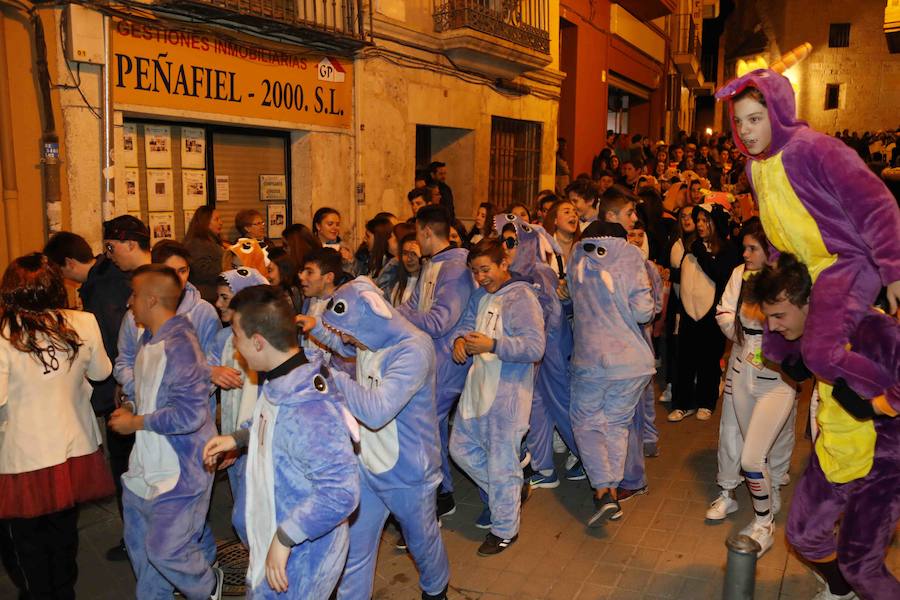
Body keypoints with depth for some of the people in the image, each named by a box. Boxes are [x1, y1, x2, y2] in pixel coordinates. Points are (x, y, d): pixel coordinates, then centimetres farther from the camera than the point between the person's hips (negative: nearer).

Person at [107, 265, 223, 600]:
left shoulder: (180, 345, -23)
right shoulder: (148, 338, 7)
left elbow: (189, 414, -29)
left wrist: (134, 423, -17)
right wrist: (129, 408, 4)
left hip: (179, 471, -9)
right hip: (146, 465, 9)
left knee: (164, 550, -3)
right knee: (139, 545, 20)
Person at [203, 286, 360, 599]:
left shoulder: (308, 408, -35)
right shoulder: (280, 381, -5)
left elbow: (341, 492, -36)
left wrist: (283, 539, -29)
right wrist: (238, 438, 5)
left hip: (300, 557, -8)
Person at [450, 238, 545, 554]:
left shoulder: (521, 298, -15)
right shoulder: (480, 295, 10)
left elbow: (535, 347, -22)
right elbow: (465, 323, 17)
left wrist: (492, 345, -27)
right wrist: (460, 339, -6)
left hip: (507, 394, -9)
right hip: (476, 388, 9)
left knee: (501, 463, 1)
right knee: (461, 448, 19)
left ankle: (505, 530, 22)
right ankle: (509, 494, 38)